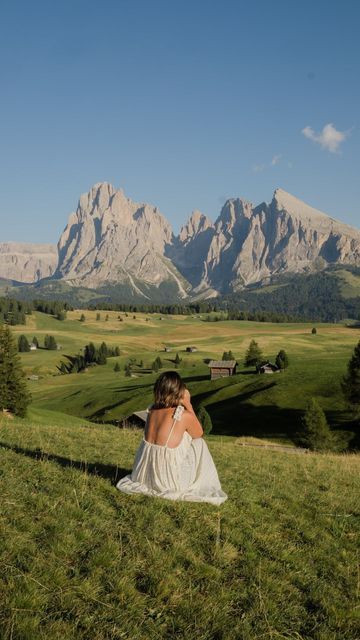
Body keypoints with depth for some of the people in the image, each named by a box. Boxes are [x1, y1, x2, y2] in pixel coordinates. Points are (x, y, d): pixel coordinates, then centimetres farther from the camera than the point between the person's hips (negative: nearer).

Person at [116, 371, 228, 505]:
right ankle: (202, 486, 28)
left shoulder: (152, 410, 0)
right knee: (199, 444, 16)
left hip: (143, 475, 6)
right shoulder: (184, 415, -16)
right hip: (169, 480, -6)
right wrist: (188, 404, 2)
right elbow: (199, 434, 6)